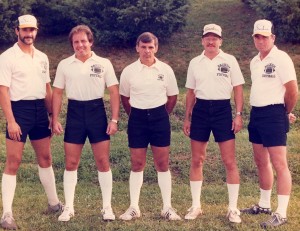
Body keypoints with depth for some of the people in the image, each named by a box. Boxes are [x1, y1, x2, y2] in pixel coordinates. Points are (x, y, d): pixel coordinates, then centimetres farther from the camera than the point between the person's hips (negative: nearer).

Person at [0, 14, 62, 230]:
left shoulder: (42, 57, 10)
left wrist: (51, 114, 11)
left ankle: (54, 203, 28)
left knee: (45, 157, 15)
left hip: (40, 109, 6)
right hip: (19, 109, -6)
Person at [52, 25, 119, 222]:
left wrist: (114, 119, -6)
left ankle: (107, 206, 14)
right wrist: (55, 119, 0)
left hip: (97, 111, -1)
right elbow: (57, 93, 8)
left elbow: (114, 92, 1)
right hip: (74, 113, 1)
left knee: (103, 161, 2)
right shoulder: (64, 65, 5)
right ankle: (69, 208, 14)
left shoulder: (104, 63, 1)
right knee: (71, 163, 4)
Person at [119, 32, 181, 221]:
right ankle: (134, 207, 14)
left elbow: (172, 97, 9)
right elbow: (125, 97, 12)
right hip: (137, 118, 0)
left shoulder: (165, 70, -1)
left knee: (163, 164, 3)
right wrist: (135, 115, 12)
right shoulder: (129, 71, 0)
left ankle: (167, 207, 11)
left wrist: (162, 115, 10)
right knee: (137, 164, 6)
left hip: (160, 117, 0)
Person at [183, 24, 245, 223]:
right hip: (200, 111, 3)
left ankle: (233, 208, 9)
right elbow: (191, 93, 13)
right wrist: (187, 117, 10)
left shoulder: (229, 60, 1)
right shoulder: (195, 63, 8)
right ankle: (196, 206, 17)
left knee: (230, 162, -2)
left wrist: (239, 115, -8)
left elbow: (238, 89, 0)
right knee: (196, 161, 6)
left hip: (223, 110, -2)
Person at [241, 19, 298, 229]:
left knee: (279, 164, -7)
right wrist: (256, 112, 15)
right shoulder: (254, 61, 13)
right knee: (261, 162, 15)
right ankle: (264, 204, 28)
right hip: (256, 114, 8)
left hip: (273, 115, -8)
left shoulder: (281, 58, -11)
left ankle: (281, 213, -4)